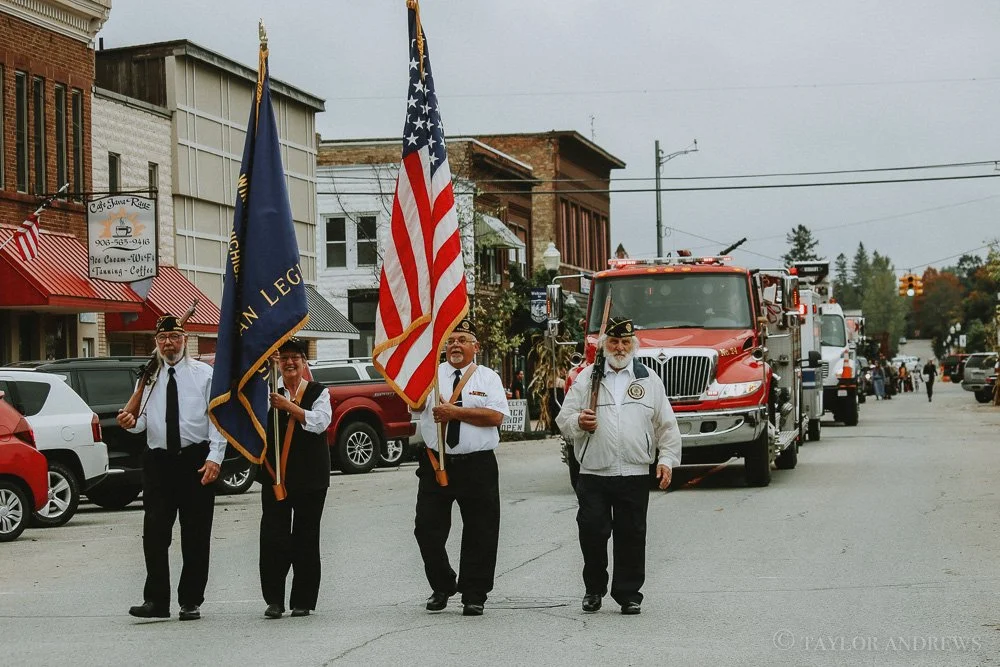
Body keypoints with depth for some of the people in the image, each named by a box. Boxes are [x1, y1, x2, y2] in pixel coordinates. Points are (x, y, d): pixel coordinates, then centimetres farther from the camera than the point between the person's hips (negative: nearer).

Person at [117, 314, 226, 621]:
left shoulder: (204, 374, 3)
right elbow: (143, 419, 13)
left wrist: (215, 457, -12)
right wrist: (131, 422, -11)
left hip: (196, 460, -2)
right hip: (158, 460, 2)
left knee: (196, 535, 3)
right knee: (155, 532, -3)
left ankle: (191, 602, 11)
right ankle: (156, 600, 2)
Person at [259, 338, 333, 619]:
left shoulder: (318, 392, 4)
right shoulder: (269, 393, 11)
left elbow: (320, 421, -12)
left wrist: (288, 406, -19)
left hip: (309, 477, -2)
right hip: (275, 475, 2)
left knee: (306, 538, 3)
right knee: (273, 536, -4)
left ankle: (303, 601, 11)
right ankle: (274, 599, 4)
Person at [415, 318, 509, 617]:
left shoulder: (488, 378, 4)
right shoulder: (432, 374, 8)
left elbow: (496, 416, -10)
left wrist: (455, 412, -15)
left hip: (477, 466, -1)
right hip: (436, 463, 1)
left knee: (480, 534, 3)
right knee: (427, 528, 3)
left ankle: (474, 596, 13)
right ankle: (441, 586, 23)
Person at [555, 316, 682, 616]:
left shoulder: (649, 379, 11)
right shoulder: (586, 378, 9)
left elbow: (666, 425, 12)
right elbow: (564, 419, 8)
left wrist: (666, 459, 2)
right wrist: (578, 422, -14)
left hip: (634, 475, 0)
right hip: (593, 473, 0)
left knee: (631, 536, 2)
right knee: (591, 532, -3)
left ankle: (628, 594, 13)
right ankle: (594, 588, 16)